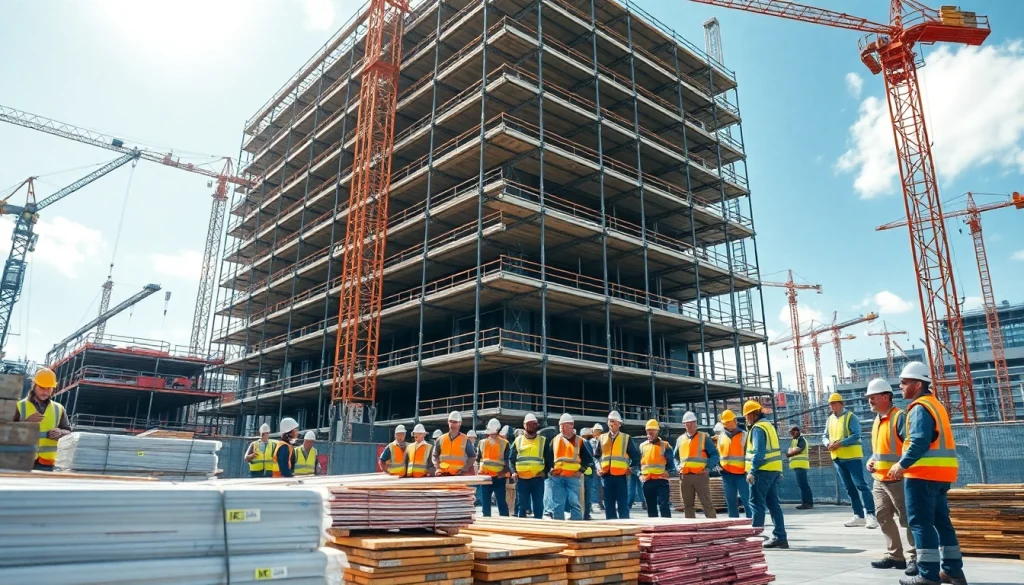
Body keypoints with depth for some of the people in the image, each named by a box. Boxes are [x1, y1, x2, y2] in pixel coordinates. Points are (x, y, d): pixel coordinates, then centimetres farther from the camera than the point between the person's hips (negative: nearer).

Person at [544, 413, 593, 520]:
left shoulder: (579, 441, 6)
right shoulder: (554, 440, 13)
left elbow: (588, 458, 5)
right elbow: (547, 457, 19)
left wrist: (581, 470, -3)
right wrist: (550, 469, 6)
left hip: (573, 477, -2)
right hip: (557, 477, 3)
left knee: (575, 503, -5)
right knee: (557, 505, 4)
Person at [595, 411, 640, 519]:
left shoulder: (626, 438, 5)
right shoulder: (602, 438, 12)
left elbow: (636, 455, 9)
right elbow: (596, 455, 18)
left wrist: (632, 469, 2)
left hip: (621, 476, -3)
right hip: (606, 476, 3)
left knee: (623, 505, -1)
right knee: (609, 505, 6)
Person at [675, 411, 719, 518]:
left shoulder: (704, 437, 2)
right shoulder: (680, 439, 14)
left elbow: (715, 454, -1)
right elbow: (675, 457, 23)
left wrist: (707, 467, -12)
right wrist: (678, 467, 6)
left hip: (700, 475, -4)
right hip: (684, 476, 4)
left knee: (707, 503, -4)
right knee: (688, 505, 9)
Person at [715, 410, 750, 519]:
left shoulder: (743, 435, 1)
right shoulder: (721, 436, 12)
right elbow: (716, 453, 19)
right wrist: (718, 465, 5)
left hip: (741, 473, -4)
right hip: (726, 474, 4)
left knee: (747, 501, -3)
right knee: (730, 503, 9)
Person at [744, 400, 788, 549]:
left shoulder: (758, 428, -12)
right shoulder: (768, 425, 17)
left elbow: (758, 452, -20)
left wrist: (752, 471, -21)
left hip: (762, 470, -9)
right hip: (774, 470, 9)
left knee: (757, 504, -5)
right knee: (773, 504, 10)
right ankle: (780, 538, 11)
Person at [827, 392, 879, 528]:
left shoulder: (850, 417, -9)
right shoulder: (830, 419, 13)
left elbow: (856, 435, -18)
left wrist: (840, 443, -23)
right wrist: (829, 443, -6)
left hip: (852, 457, -7)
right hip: (838, 458, 7)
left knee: (860, 485, -11)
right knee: (850, 488, 11)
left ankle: (871, 515, -9)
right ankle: (859, 516, 17)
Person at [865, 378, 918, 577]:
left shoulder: (899, 417, -13)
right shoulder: (876, 421, 15)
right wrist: (871, 460, 9)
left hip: (897, 479, -9)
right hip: (879, 479, 9)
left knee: (907, 519, -2)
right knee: (883, 518, 12)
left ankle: (914, 558, 6)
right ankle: (895, 555, 22)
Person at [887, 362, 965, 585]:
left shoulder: (920, 407, -14)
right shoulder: (935, 404, 17)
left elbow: (920, 442, -23)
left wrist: (902, 464, -15)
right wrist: (906, 463, 15)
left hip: (923, 474, -10)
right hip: (940, 473, 10)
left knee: (921, 523, -4)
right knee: (941, 521, 16)